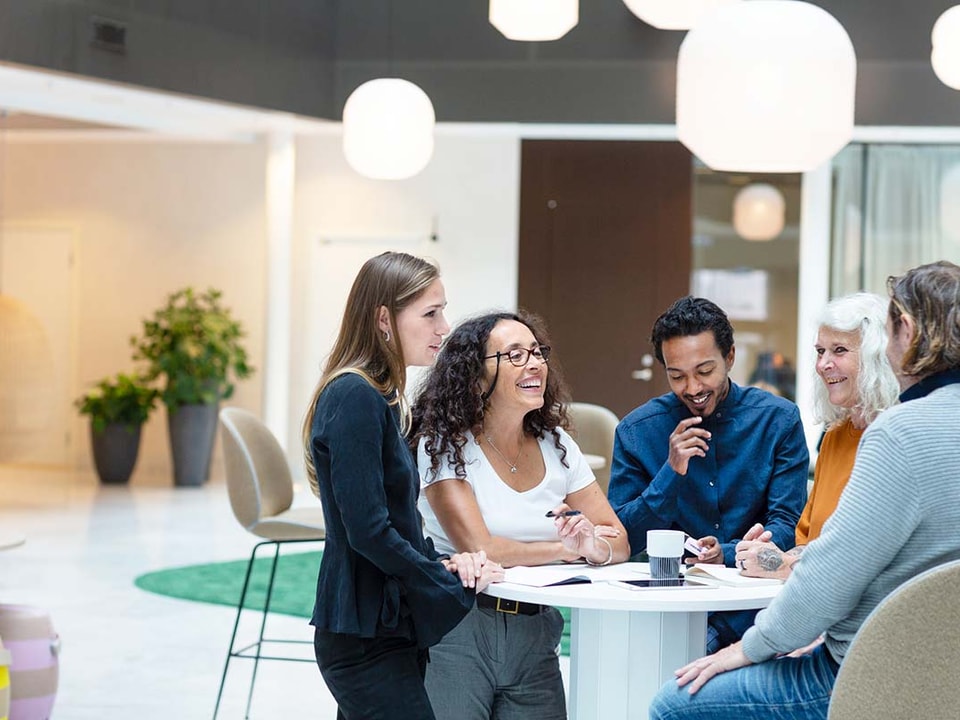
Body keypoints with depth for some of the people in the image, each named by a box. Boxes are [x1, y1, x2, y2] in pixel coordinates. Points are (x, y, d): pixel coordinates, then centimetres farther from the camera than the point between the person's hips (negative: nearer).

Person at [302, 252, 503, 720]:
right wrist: (456, 585, -12)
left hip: (388, 628, 9)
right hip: (366, 640, -9)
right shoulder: (355, 397, -15)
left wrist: (442, 561, 0)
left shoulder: (381, 397, 14)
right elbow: (368, 530, -21)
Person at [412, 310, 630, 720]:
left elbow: (619, 544, 4)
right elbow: (477, 548, -20)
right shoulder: (445, 446, -9)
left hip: (534, 637, 5)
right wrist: (565, 548, -11)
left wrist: (592, 545, -20)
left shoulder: (555, 444, 6)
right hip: (457, 633, -5)